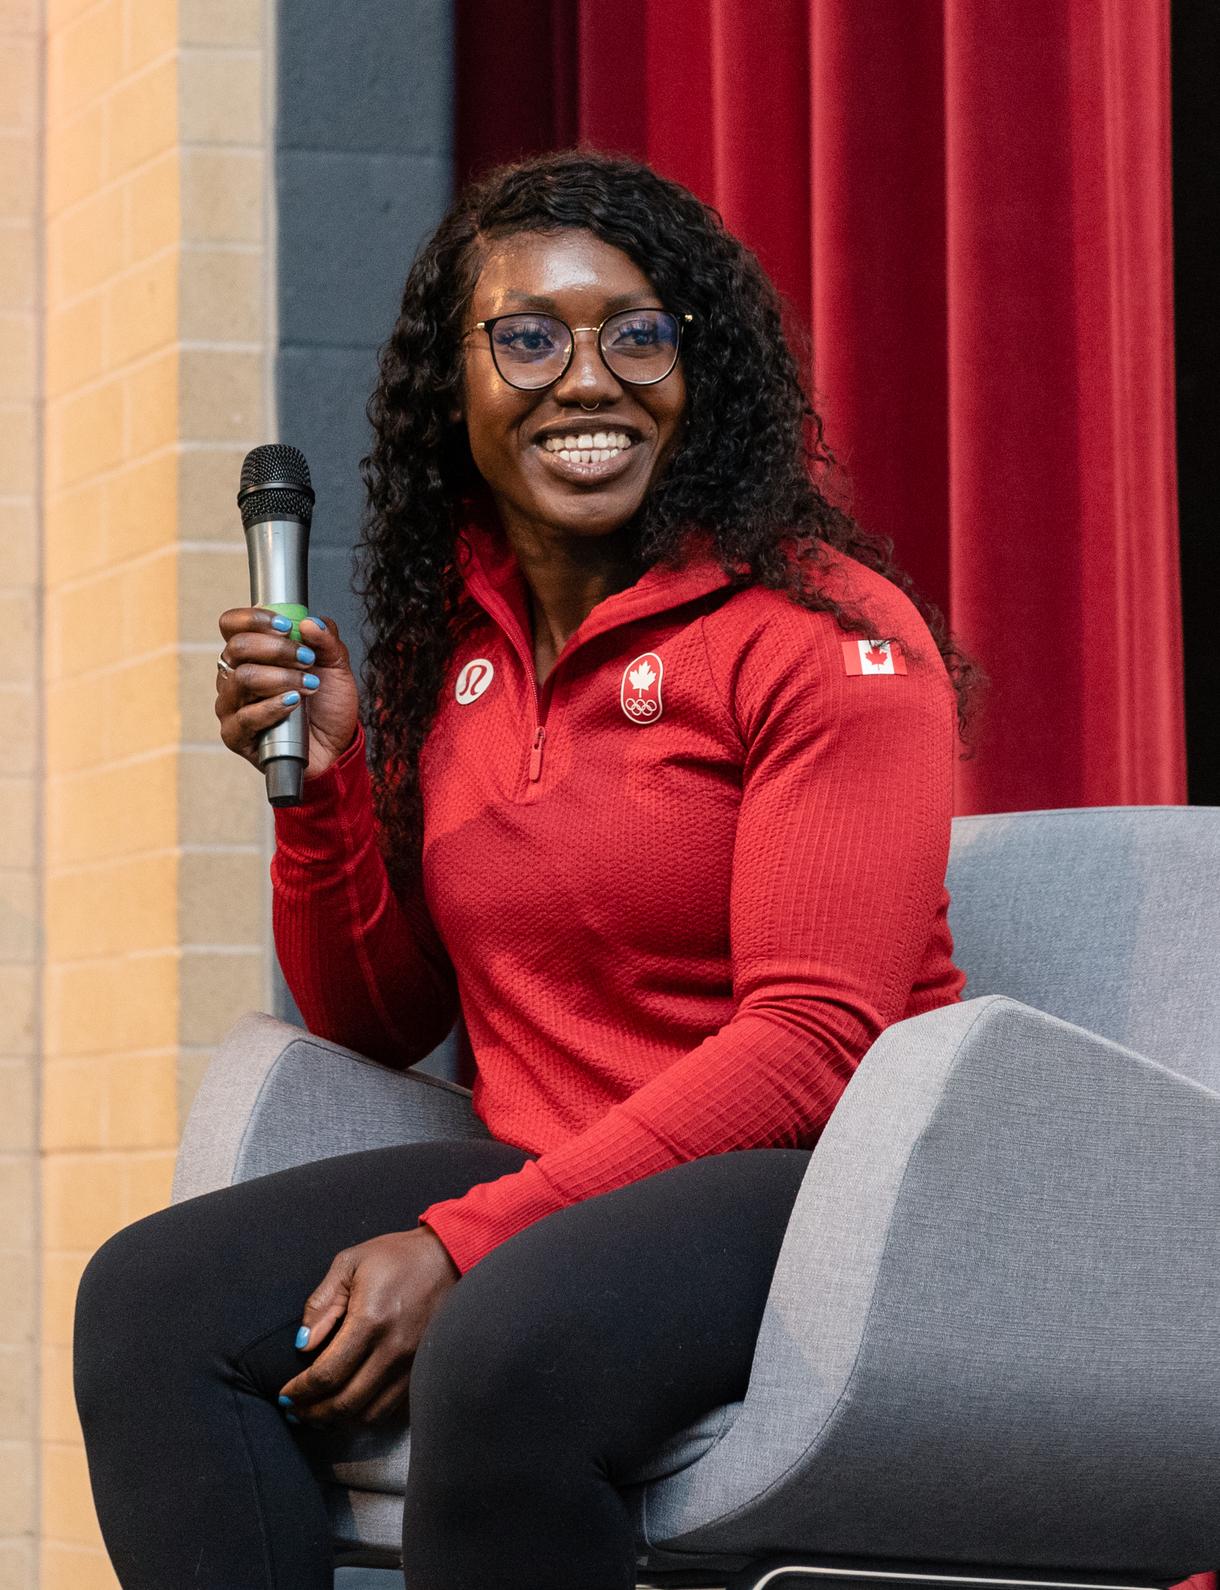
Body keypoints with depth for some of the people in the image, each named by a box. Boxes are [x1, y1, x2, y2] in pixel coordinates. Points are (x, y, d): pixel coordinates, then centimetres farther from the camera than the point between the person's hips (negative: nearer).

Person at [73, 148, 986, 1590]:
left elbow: (814, 1039, -15)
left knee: (508, 1348, -35)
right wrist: (319, 784, 1)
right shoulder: (444, 645, 12)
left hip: (800, 1187, -6)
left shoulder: (825, 633, -7)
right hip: (538, 1188, 6)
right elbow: (376, 1027, 20)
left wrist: (464, 1244, -21)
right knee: (152, 1297, -15)